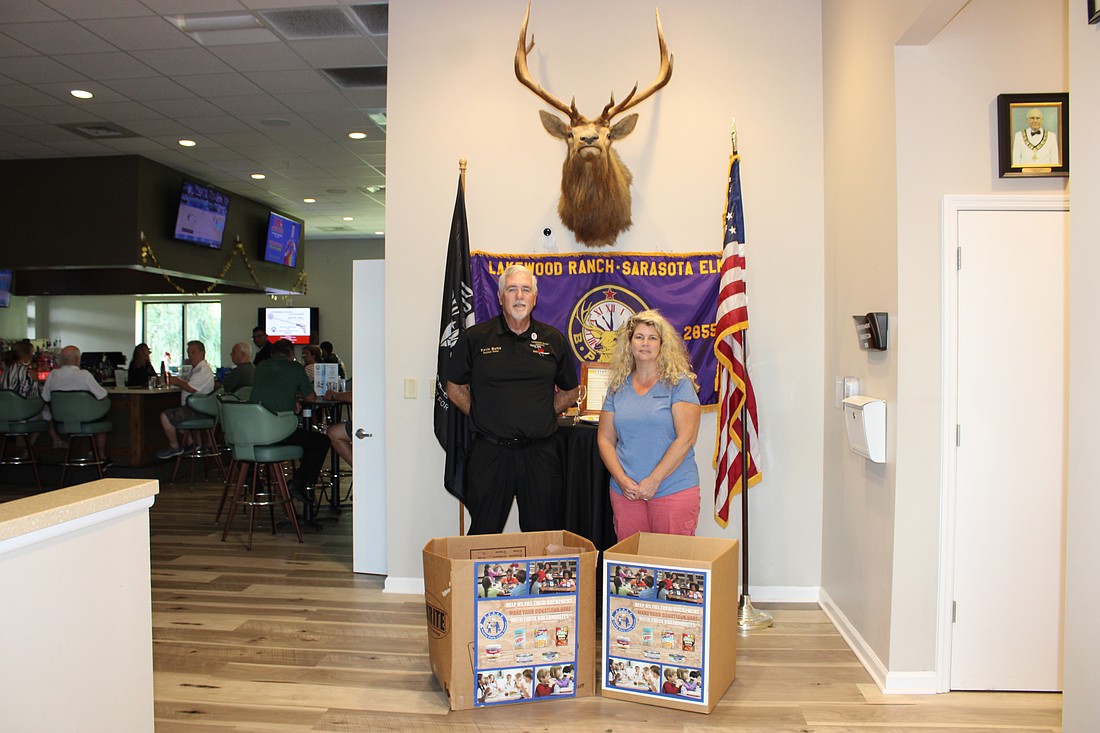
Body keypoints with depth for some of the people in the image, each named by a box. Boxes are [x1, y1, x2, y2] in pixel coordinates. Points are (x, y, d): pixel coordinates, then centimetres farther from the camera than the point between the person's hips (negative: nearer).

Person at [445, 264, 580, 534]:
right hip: (490, 451, -1)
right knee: (484, 536, 7)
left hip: (540, 453, 2)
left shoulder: (554, 340, 6)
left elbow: (570, 390, 16)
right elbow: (455, 388, 10)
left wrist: (544, 413, 5)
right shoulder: (475, 337, 2)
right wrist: (482, 416, 0)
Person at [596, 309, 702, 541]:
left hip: (674, 491, -3)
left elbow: (685, 438, -10)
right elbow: (605, 438, 8)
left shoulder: (678, 383, -2)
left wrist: (653, 481, -13)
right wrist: (622, 480, -6)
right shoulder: (617, 387, 10)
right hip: (625, 493, 3)